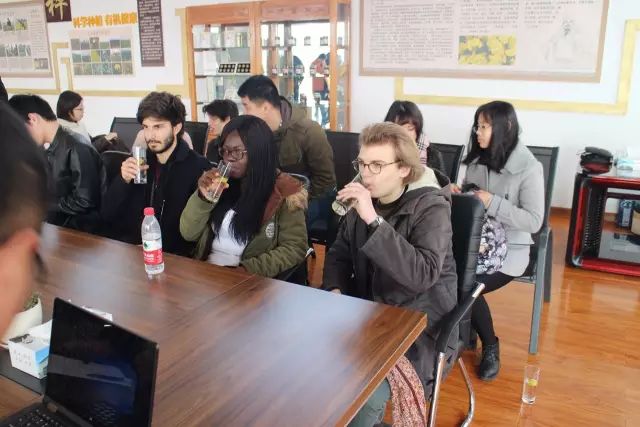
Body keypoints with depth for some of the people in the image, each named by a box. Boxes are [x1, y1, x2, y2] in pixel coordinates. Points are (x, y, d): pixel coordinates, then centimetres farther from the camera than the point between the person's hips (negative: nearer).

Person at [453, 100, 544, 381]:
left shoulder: (528, 168, -11)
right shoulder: (477, 159, 7)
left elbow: (534, 222, -14)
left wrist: (493, 203, -21)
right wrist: (456, 194, -4)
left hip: (508, 249, -4)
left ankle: (490, 346, 3)